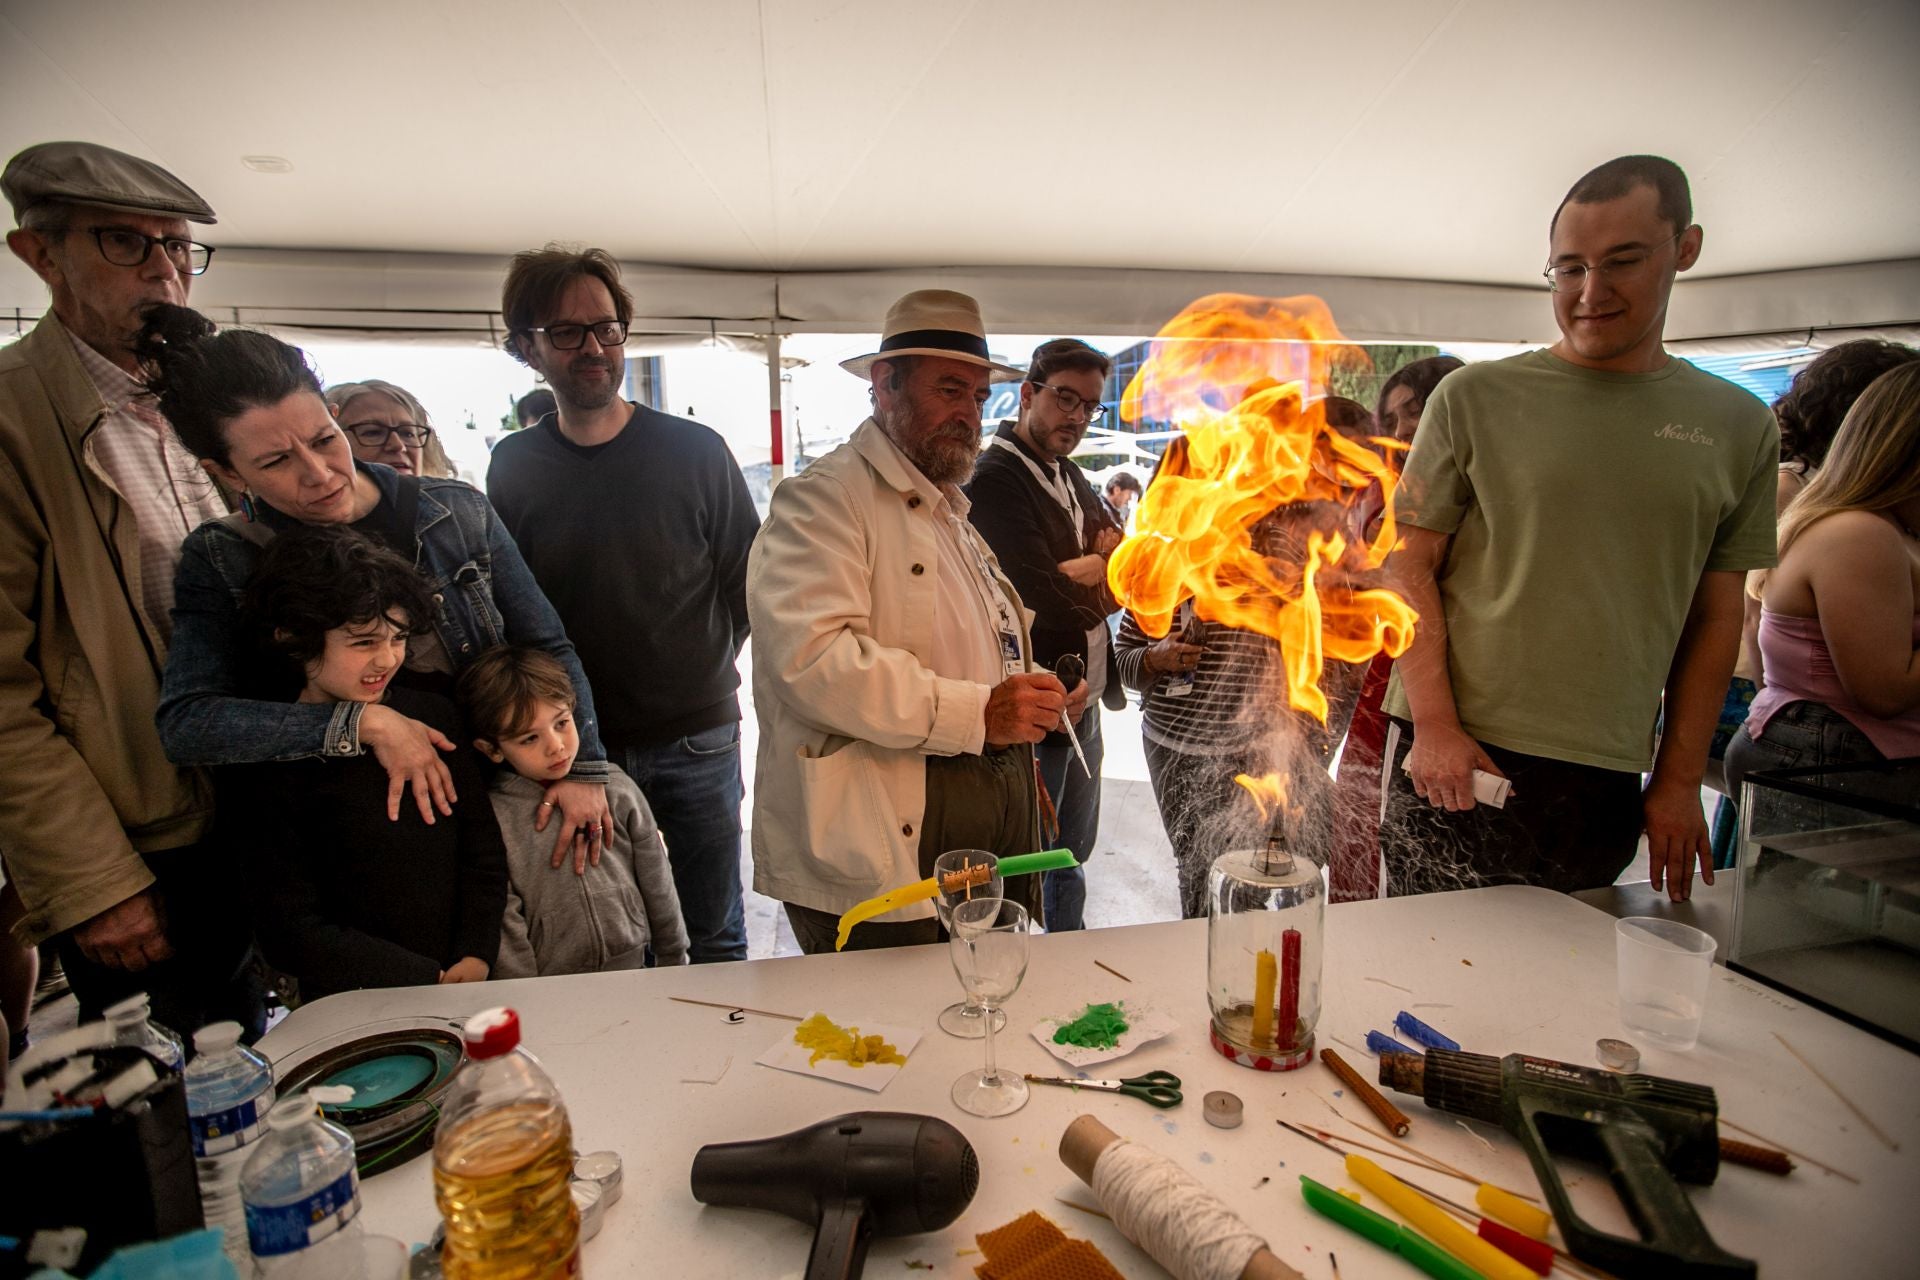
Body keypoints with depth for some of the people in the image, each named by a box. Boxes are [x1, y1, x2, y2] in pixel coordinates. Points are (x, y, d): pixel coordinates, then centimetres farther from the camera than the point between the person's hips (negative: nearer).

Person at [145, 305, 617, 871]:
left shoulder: (459, 514, -1)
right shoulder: (221, 562, -3)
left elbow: (549, 649, 3)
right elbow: (184, 723, -14)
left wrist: (585, 767, -8)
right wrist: (364, 723, -23)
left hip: (498, 802, 1)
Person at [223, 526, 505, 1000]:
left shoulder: (434, 715, 4)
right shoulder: (263, 764, -6)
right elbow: (289, 933, -6)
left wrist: (475, 958, -5)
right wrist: (434, 981, -11)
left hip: (473, 982, 1)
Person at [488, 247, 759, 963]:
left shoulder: (696, 453, -3)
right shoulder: (513, 466, 2)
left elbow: (748, 584, 3)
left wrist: (697, 671, 2)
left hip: (695, 742, -1)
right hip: (571, 747, 1)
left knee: (715, 942, 12)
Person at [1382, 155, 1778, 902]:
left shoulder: (1738, 427, 10)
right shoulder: (1475, 398, 1)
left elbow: (1714, 617, 12)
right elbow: (1409, 565, -2)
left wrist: (1680, 780, 7)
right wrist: (1434, 725, -11)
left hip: (1609, 782, 3)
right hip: (1457, 757, -2)